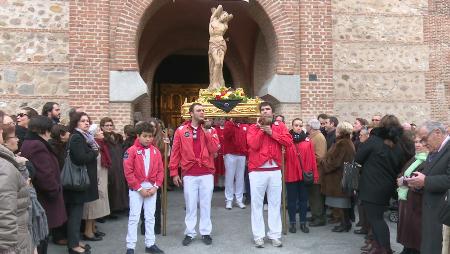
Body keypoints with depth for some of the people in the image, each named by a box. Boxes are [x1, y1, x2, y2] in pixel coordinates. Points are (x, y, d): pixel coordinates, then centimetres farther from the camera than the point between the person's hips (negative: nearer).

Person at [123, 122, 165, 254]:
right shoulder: (131, 151, -9)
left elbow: (160, 170, 5)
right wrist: (139, 188, -13)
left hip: (151, 188, 4)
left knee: (150, 217, 12)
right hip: (136, 189, -4)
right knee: (134, 218, 2)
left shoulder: (155, 151, 3)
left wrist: (156, 186, -6)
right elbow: (128, 172, -12)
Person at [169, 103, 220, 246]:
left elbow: (214, 149, -6)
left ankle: (206, 232, 18)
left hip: (207, 174, 1)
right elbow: (175, 152, 1)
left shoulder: (209, 130, 6)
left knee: (205, 204, 8)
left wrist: (206, 131, -11)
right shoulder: (181, 130, 1)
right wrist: (174, 173, -2)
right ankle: (190, 233, 18)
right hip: (189, 174, -1)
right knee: (190, 205, 7)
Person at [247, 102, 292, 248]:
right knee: (257, 203, 2)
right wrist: (261, 129, -10)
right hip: (257, 171, -2)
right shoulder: (253, 128, 2)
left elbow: (289, 142, -7)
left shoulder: (279, 126, 8)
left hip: (275, 171, 2)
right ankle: (258, 236, 9)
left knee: (275, 203, 7)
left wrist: (271, 132, -10)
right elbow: (254, 145, -14)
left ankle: (275, 235, 16)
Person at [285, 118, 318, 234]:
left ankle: (303, 222, 22)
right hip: (291, 174, -2)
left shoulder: (307, 141, 3)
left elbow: (312, 158, 1)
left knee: (303, 199, 11)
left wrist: (314, 174, -2)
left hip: (304, 175, 2)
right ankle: (292, 223, 19)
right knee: (291, 199, 8)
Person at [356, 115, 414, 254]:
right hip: (387, 187, 6)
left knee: (375, 218, 1)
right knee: (378, 216, 19)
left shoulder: (374, 140, -14)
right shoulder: (401, 145, 2)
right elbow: (401, 166, 10)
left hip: (372, 187, -6)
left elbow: (358, 158, -8)